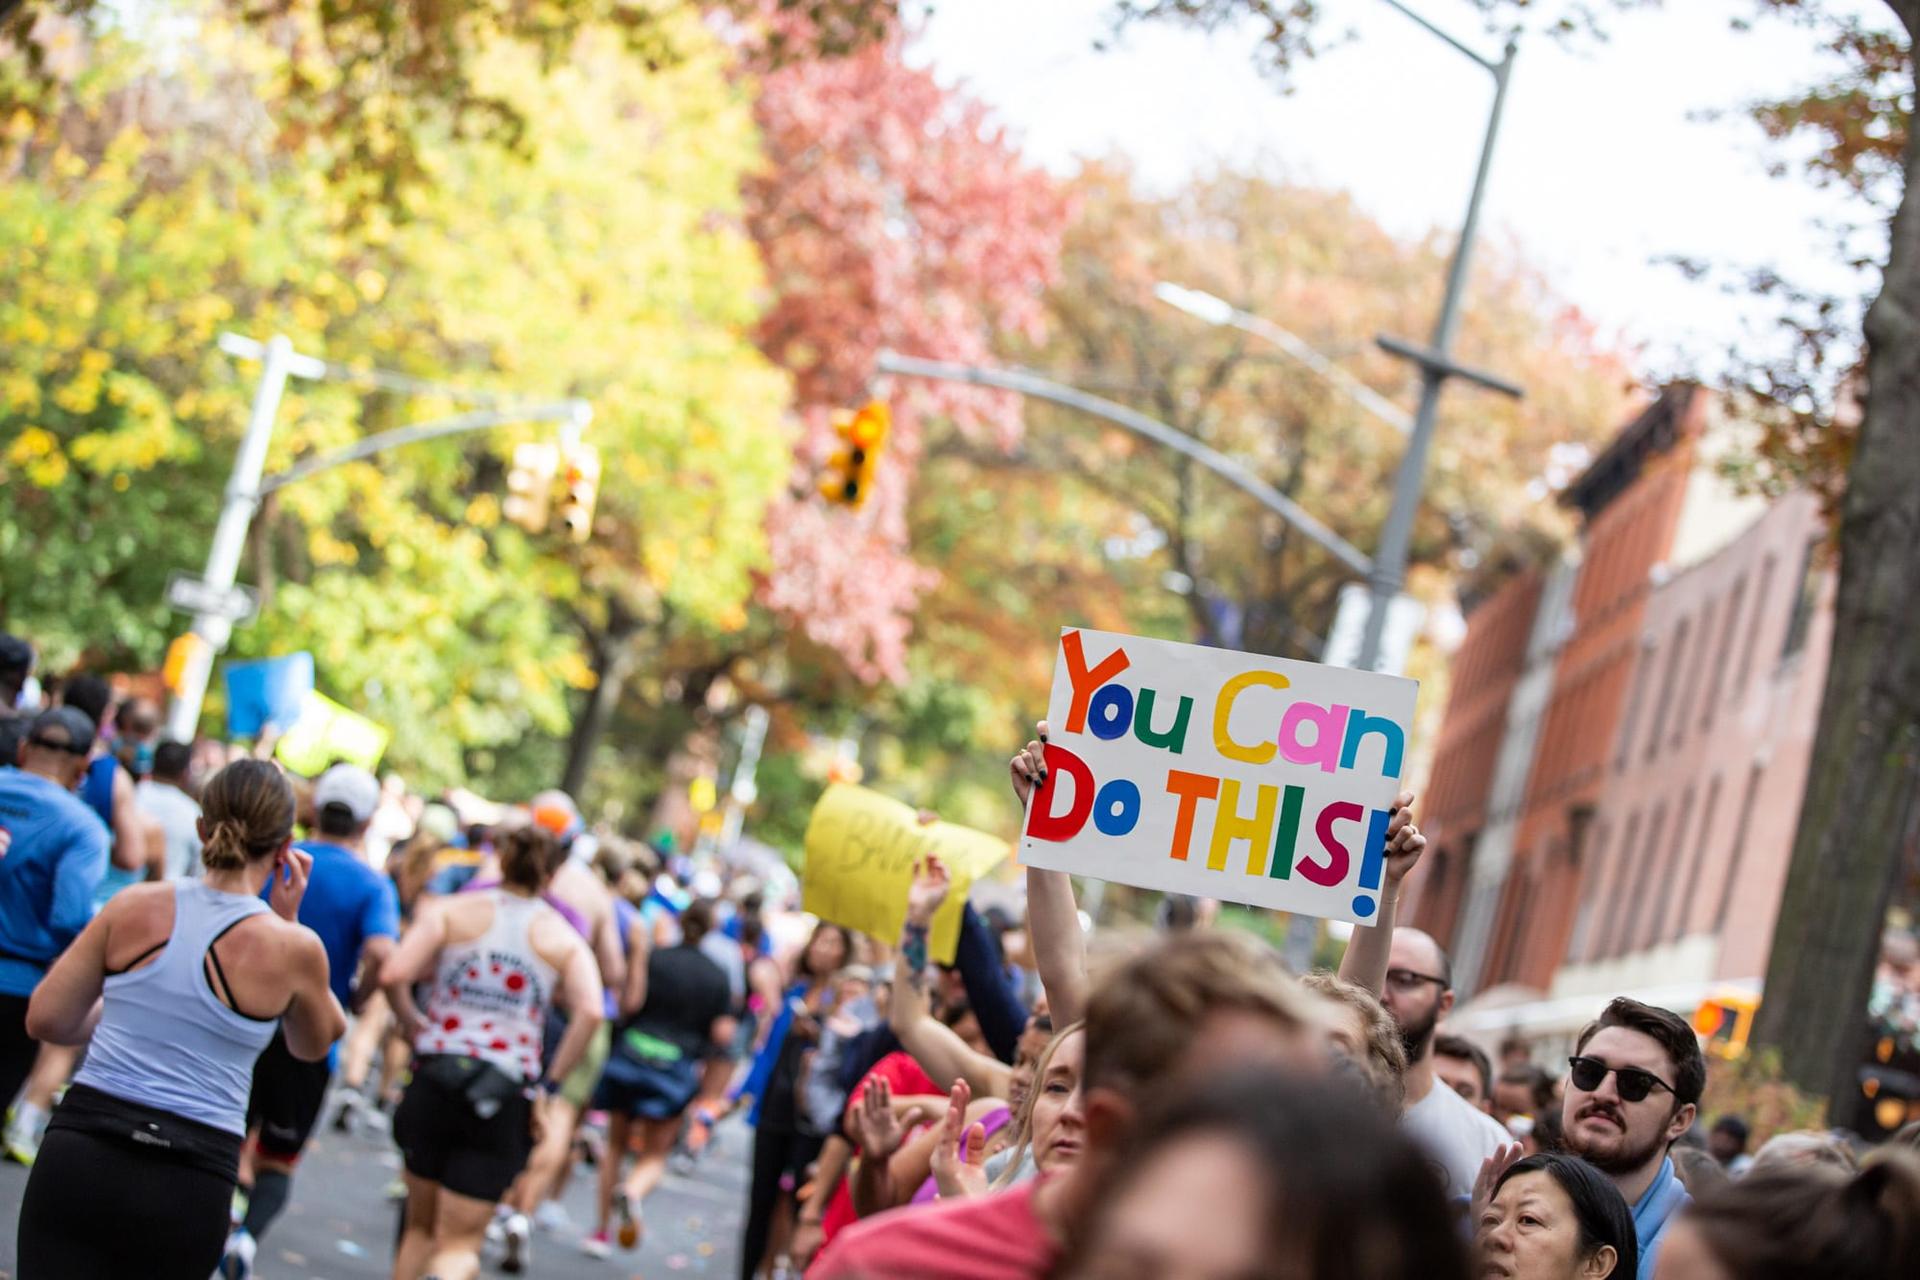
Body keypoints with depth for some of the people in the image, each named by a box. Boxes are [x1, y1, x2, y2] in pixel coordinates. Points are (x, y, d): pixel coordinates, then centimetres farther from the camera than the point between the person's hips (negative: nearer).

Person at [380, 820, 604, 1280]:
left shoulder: (451, 910, 4)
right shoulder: (564, 938, 6)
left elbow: (393, 975, -11)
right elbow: (590, 1012, -12)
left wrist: (412, 1024, 7)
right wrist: (550, 1083, -3)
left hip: (434, 1081, 1)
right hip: (507, 1096, -1)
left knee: (420, 1227, 20)